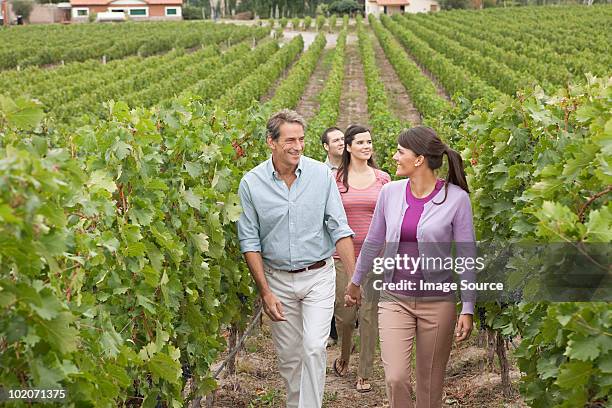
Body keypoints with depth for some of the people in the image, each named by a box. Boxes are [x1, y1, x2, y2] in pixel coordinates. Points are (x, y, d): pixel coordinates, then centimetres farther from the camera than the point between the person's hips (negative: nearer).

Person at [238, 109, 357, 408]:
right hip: (278, 279, 1)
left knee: (314, 348, -12)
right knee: (288, 355, 11)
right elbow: (250, 241, -4)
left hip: (318, 276, -1)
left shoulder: (321, 175, -7)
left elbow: (340, 229, -4)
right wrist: (265, 291, -8)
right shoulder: (251, 183, -8)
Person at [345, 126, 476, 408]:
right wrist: (355, 282, 24)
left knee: (430, 385, 8)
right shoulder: (390, 192, 0)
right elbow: (373, 242, 15)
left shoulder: (456, 198, -9)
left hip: (437, 300, -2)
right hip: (395, 299, 2)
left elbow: (467, 256, -5)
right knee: (395, 378, -11)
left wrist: (468, 309, -6)